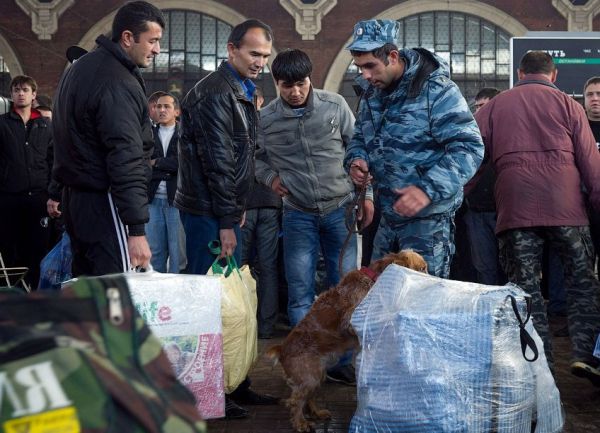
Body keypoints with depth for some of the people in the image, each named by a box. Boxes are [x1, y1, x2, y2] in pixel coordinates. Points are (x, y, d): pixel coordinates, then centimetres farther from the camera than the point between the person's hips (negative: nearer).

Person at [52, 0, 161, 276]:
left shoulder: (80, 67, 15)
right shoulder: (118, 83, -18)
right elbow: (126, 160, -23)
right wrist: (136, 230, -25)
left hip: (74, 198, 10)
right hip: (103, 203, -10)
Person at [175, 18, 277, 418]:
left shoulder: (241, 92, 17)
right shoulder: (215, 93, -15)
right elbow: (216, 161, -20)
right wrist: (226, 222, -19)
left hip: (225, 211, 10)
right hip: (208, 211, -10)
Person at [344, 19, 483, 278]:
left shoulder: (436, 91, -16)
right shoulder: (372, 93, 8)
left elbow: (469, 148, -21)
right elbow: (360, 138, 22)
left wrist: (428, 189, -33)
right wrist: (356, 159, -3)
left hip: (428, 219, -7)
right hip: (388, 216, 7)